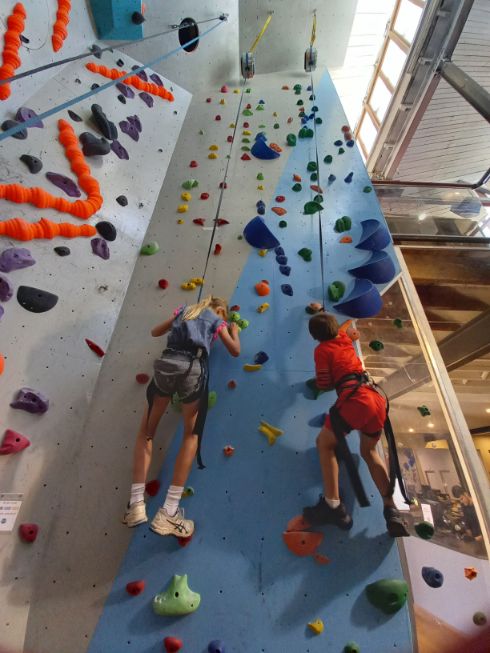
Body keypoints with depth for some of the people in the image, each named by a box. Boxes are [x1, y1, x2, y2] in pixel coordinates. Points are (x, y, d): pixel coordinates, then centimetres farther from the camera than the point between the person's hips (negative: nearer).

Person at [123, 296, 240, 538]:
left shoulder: (184, 310, 29)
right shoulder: (217, 321, 20)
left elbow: (155, 332, 36)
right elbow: (235, 351, 23)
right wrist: (234, 331, 40)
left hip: (166, 364, 3)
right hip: (193, 368, -2)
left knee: (146, 430, 17)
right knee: (191, 434, 12)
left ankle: (136, 504, 11)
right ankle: (168, 512, 5)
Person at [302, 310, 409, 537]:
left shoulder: (322, 349, 4)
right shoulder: (344, 338, 22)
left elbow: (324, 385, 1)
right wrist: (321, 312, 60)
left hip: (354, 401, -7)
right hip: (377, 399, 7)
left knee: (324, 443, 11)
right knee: (369, 451, 26)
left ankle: (333, 505, 3)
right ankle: (391, 510, 17)